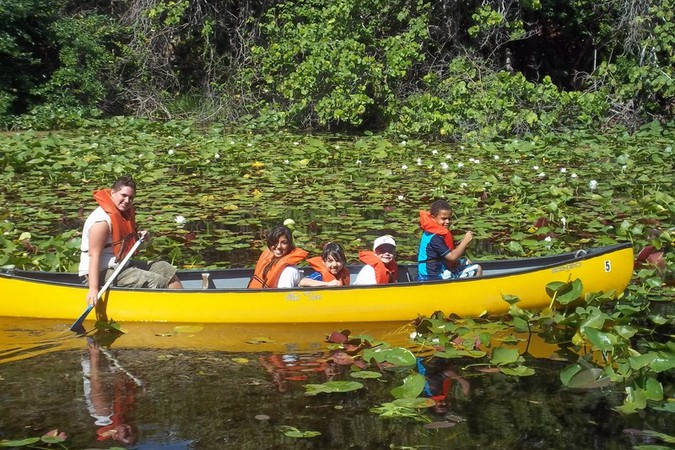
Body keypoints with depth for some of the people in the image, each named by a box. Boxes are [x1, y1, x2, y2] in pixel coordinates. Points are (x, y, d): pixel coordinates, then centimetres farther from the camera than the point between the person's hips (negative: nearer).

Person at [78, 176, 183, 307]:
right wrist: (93, 289, -37)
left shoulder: (124, 213, 9)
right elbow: (94, 255, -29)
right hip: (102, 273, -11)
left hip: (120, 265, 11)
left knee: (164, 269, 11)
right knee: (157, 282, -19)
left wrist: (139, 238, 3)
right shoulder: (102, 221, -21)